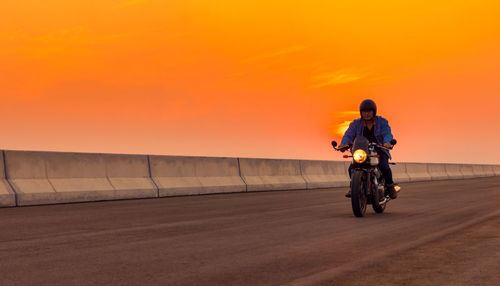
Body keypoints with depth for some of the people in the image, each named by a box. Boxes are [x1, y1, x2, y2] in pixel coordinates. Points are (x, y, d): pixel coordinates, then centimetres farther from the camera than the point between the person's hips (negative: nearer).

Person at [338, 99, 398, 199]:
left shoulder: (382, 122, -2)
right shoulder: (356, 124, 1)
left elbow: (387, 134, -18)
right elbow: (348, 135, -12)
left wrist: (387, 142, -42)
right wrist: (343, 144, -35)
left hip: (379, 150, -2)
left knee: (384, 167, -29)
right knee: (352, 168, -20)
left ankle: (390, 186, -3)